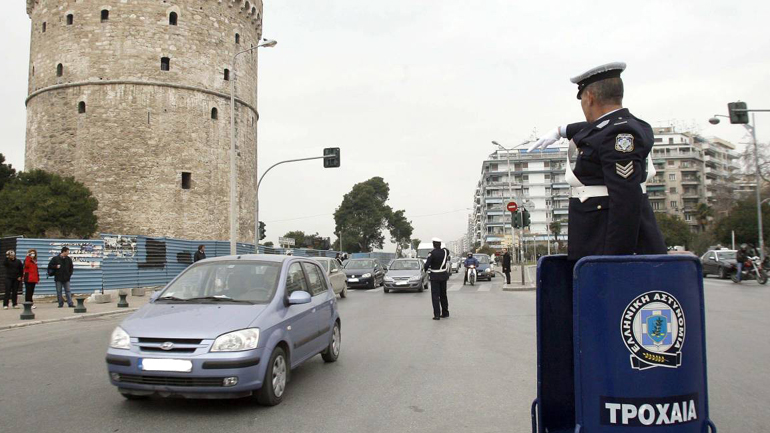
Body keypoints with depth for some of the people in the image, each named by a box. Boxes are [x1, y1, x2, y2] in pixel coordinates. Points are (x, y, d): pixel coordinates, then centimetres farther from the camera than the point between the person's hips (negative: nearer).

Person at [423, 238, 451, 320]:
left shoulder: (432, 253, -17)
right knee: (443, 294, 17)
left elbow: (427, 265, -20)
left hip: (435, 276, -5)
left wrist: (427, 269, 1)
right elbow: (448, 258, 21)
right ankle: (445, 313, 26)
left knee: (435, 295, -2)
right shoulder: (445, 251, 0)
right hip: (444, 276, 5)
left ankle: (437, 315, -8)